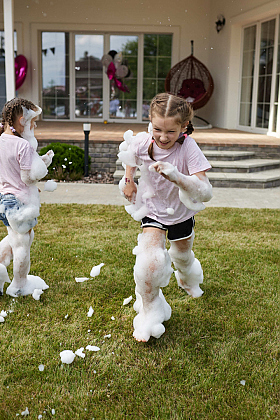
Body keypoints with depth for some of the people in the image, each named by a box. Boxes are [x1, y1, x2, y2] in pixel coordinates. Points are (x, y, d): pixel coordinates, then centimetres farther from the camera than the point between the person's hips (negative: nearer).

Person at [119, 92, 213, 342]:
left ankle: (188, 279, 65)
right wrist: (128, 179, -6)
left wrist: (176, 176, -54)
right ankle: (149, 313, 4)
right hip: (152, 211, 0)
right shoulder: (142, 143, -25)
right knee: (151, 261, -22)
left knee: (183, 257, 25)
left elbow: (206, 193, -40)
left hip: (181, 212, 0)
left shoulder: (188, 148, -33)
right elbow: (127, 152, 4)